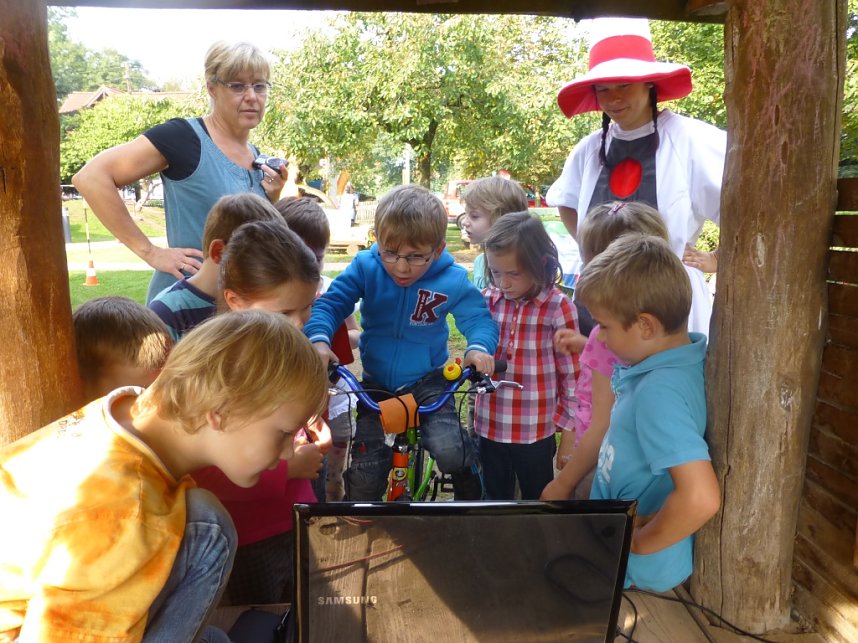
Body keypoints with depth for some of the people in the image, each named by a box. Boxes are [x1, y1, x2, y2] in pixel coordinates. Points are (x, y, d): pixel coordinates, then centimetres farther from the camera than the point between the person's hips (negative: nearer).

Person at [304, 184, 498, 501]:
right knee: (364, 479, -5)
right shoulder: (365, 267, -13)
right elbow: (330, 303, -13)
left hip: (427, 382, -1)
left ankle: (471, 494, 14)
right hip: (376, 385, 2)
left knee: (449, 452, -22)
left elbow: (478, 317, -11)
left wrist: (479, 347, -33)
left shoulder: (452, 280, -15)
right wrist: (319, 338, -33)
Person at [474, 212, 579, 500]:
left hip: (536, 431, -3)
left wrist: (568, 427, -3)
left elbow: (572, 373, -7)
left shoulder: (558, 307, -14)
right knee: (495, 498, 21)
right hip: (490, 427, 4)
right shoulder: (488, 300, -3)